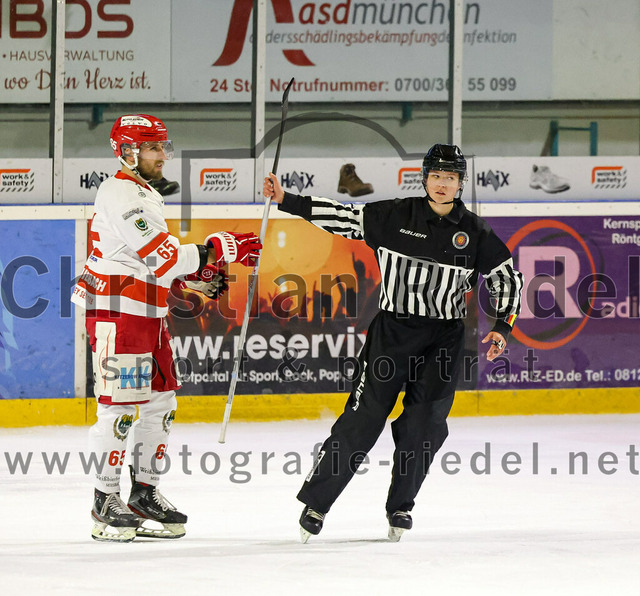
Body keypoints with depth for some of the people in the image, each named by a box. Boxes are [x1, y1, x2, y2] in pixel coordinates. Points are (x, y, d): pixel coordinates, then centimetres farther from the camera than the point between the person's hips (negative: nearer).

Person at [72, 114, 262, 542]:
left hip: (149, 314, 10)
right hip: (117, 313, -10)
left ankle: (145, 494, 19)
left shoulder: (147, 196, 19)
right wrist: (217, 251, -22)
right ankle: (106, 502, -3)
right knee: (121, 406, -9)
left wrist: (200, 277, 10)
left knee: (161, 402, 11)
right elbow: (160, 257, -22)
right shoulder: (120, 194, -15)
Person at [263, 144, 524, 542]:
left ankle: (401, 506, 12)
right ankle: (316, 501, 1)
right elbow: (341, 218, 0)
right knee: (363, 418, -6)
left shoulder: (475, 233, 1)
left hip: (444, 340, 1)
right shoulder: (394, 217, -1)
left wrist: (502, 328, -5)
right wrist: (287, 200, -6)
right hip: (391, 330, -1)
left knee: (424, 424, -6)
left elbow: (507, 279, 8)